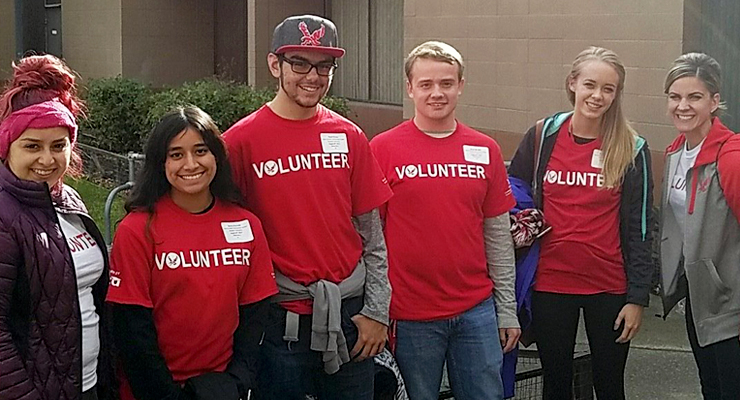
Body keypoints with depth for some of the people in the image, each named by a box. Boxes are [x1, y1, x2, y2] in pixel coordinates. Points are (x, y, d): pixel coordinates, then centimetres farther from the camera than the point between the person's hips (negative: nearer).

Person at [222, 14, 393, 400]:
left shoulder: (349, 137, 4)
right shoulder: (241, 141, -6)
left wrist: (377, 311, 3)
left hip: (350, 312, 3)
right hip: (281, 318, -3)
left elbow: (372, 233, 6)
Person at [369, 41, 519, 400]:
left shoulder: (485, 151, 6)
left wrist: (507, 309, 9)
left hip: (476, 310, 3)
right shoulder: (383, 149, -4)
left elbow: (498, 236, 10)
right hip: (410, 316, -3)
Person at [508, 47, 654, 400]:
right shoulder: (542, 136, 0)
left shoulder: (632, 149, -3)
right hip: (550, 282, 1)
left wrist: (638, 297, -5)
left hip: (609, 288, -1)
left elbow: (639, 228, -3)